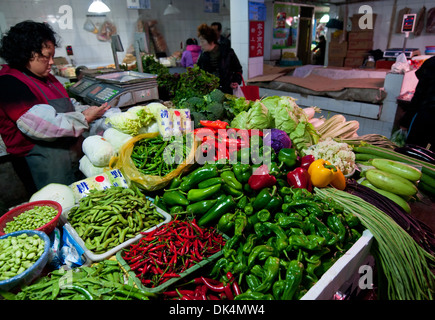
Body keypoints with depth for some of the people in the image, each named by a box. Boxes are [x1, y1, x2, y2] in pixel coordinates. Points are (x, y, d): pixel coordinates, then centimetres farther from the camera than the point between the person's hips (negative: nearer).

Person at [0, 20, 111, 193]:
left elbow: (69, 106, 21)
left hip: (75, 152, 9)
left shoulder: (46, 77, 14)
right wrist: (85, 118, -20)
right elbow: (41, 126, -25)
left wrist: (87, 110, 0)